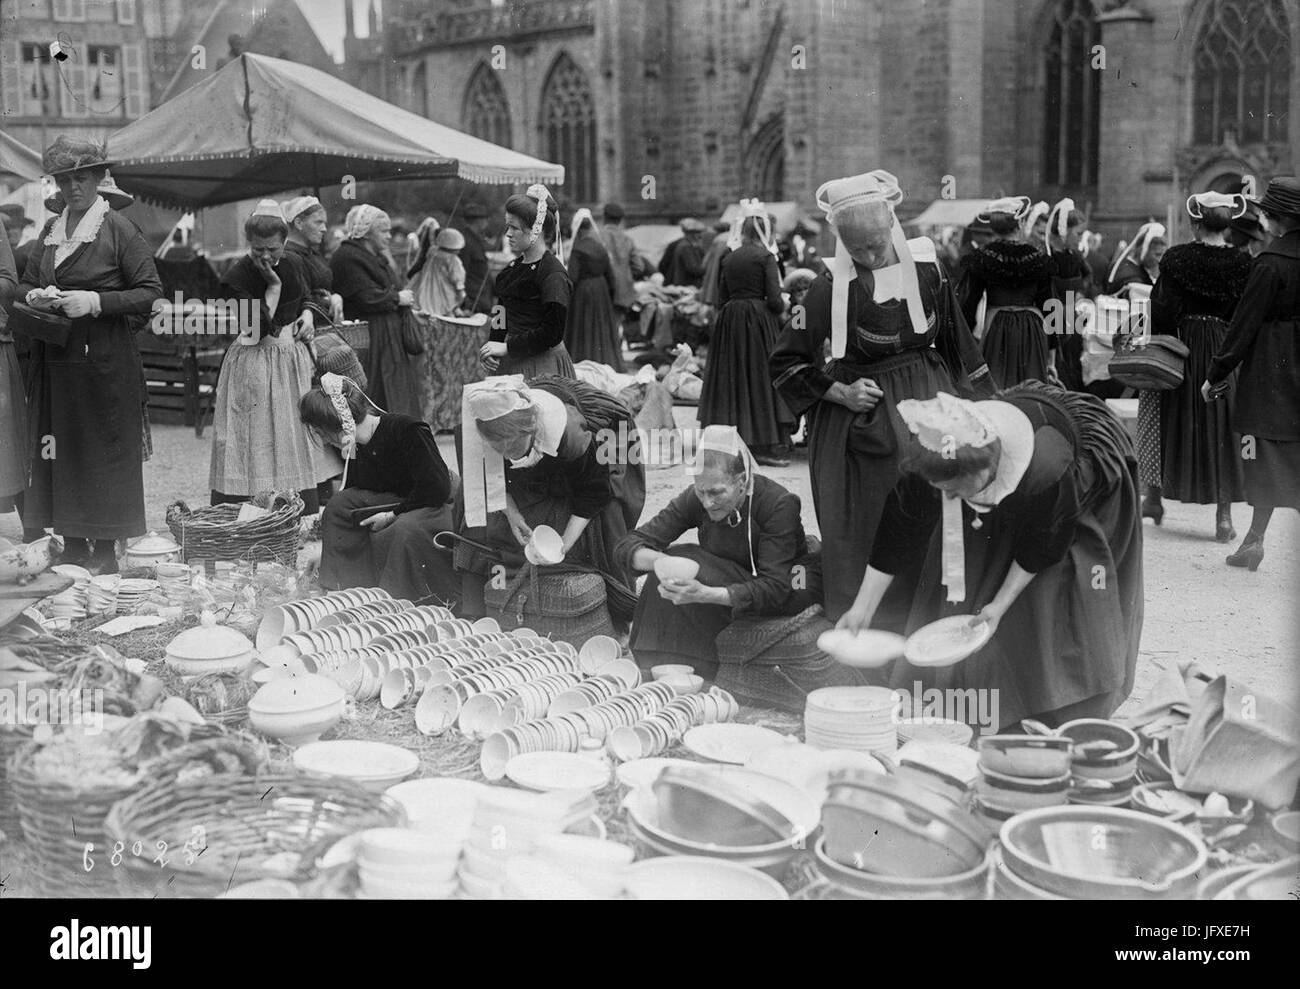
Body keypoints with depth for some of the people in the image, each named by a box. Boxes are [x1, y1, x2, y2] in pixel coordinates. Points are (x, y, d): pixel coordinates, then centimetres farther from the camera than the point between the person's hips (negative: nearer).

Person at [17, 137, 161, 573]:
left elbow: (151, 293, -8)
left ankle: (106, 550, 6)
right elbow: (25, 284, 22)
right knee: (58, 451, 6)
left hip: (105, 361, -6)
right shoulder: (50, 230, 13)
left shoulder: (119, 229, -5)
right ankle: (71, 544, 15)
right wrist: (36, 297, -2)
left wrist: (95, 301, -17)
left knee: (105, 452, -1)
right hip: (55, 360, 6)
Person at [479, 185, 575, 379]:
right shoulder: (512, 268, 13)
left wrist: (507, 347, -17)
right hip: (509, 363, 7)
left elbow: (552, 333, -19)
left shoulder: (554, 275, -13)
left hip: (542, 366, -7)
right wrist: (490, 349, 0)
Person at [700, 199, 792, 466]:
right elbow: (774, 299, -13)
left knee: (733, 378, 10)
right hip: (759, 320, -5)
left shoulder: (729, 258, 7)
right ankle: (764, 446, -3)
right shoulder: (765, 256, -8)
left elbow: (722, 297, 8)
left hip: (730, 322, 5)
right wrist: (782, 305, 7)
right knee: (762, 376, 0)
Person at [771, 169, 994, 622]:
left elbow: (957, 341, 10)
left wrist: (980, 403, 11)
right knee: (862, 528, 3)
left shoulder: (926, 269, -3)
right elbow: (786, 362, -2)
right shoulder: (830, 288, -10)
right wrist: (839, 393, -12)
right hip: (858, 418, -2)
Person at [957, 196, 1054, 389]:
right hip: (1032, 330, 1)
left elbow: (967, 304, 0)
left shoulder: (979, 258, -3)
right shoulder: (1039, 257, 1)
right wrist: (1050, 346, 14)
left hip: (996, 329, -1)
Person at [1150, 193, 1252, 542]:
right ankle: (1224, 516, 5)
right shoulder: (1242, 263, -4)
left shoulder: (1177, 259, -8)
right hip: (1223, 351, 1)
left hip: (1184, 348, -1)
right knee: (1222, 429, 6)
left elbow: (1163, 311, -9)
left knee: (1182, 425, 11)